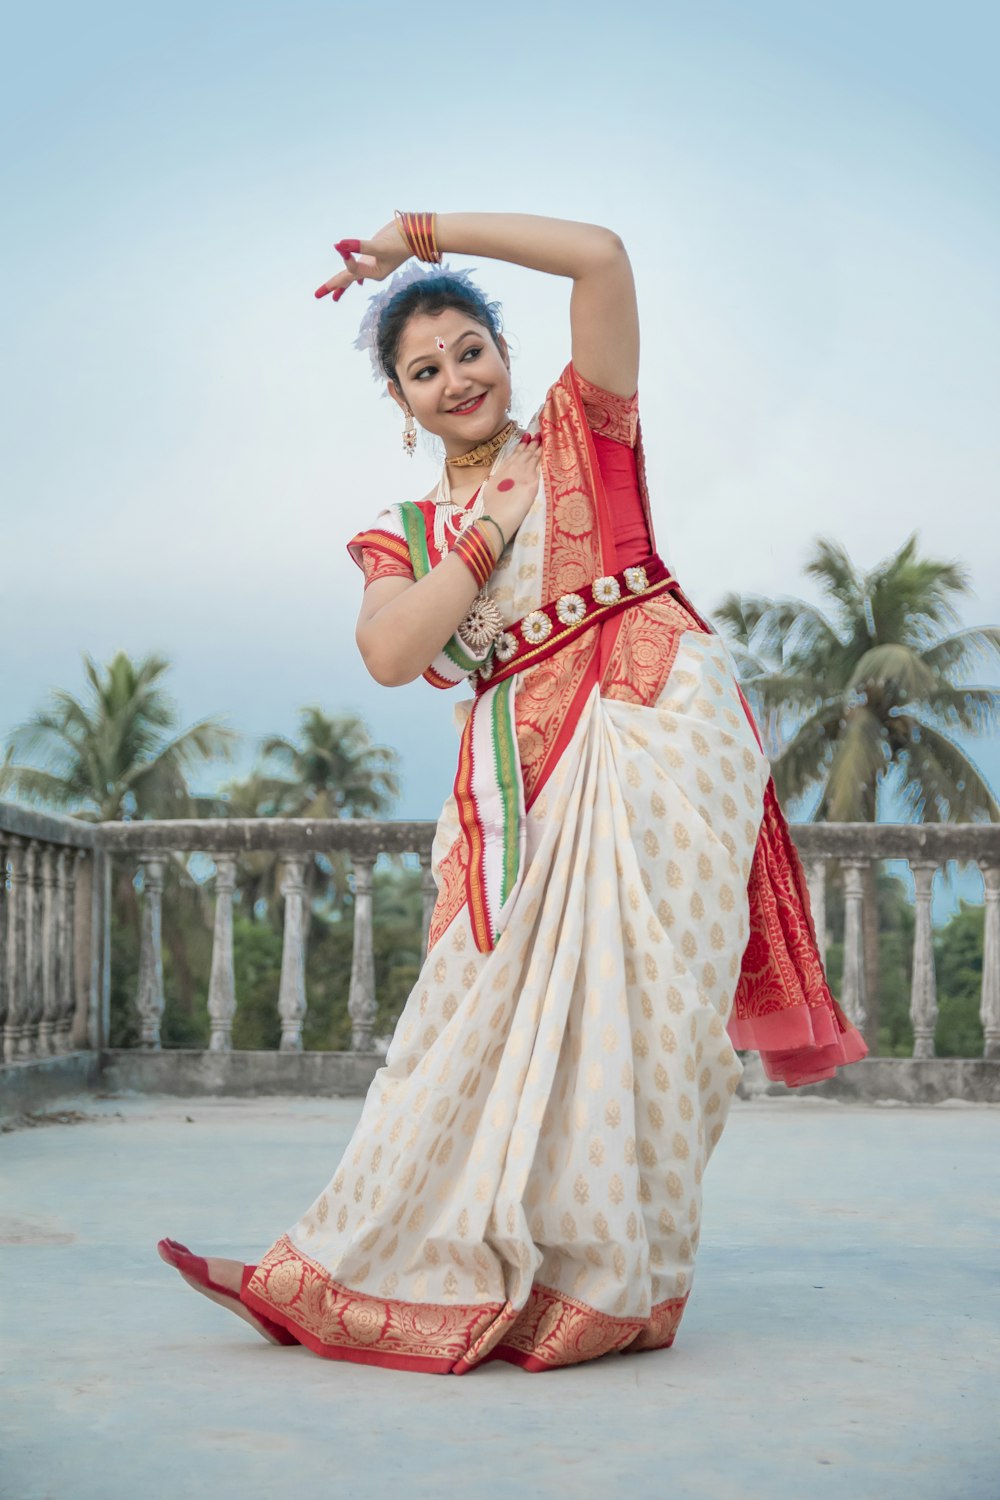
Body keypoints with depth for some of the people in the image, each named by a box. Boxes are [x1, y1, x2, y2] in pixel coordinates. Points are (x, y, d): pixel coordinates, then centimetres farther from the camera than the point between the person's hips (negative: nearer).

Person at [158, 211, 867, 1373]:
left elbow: (601, 255, -2)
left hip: (652, 722, -3)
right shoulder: (404, 534, 18)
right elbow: (390, 655, -3)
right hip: (519, 777, 3)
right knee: (483, 1011, -2)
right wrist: (492, 528, -2)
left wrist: (421, 233, 2)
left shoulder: (582, 431, 12)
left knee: (627, 997, -8)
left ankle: (604, 1287, -1)